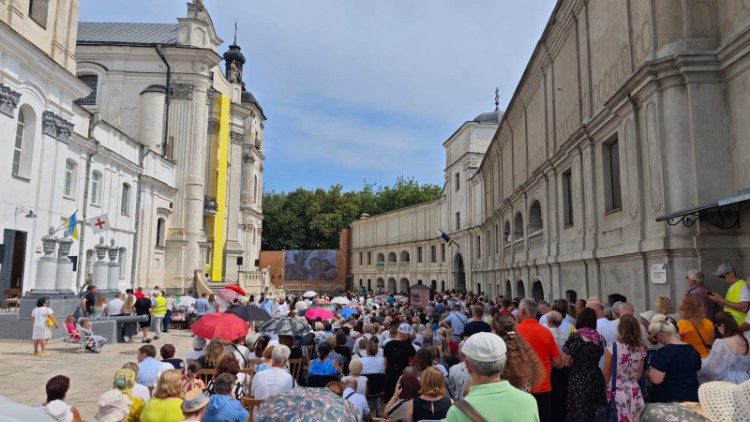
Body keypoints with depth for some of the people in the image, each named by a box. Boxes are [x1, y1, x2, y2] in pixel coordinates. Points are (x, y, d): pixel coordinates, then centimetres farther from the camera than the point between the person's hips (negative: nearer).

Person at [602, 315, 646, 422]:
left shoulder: (612, 347, -15)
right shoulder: (641, 349, -1)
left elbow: (606, 374, -7)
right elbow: (639, 374, 12)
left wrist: (607, 387, 12)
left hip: (616, 391, -4)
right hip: (634, 391, 4)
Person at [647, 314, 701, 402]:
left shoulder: (662, 353, -18)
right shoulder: (692, 350, 5)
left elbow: (656, 379, -22)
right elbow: (695, 373, 18)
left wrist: (650, 370, -2)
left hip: (667, 401, -6)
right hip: (692, 398, 7)